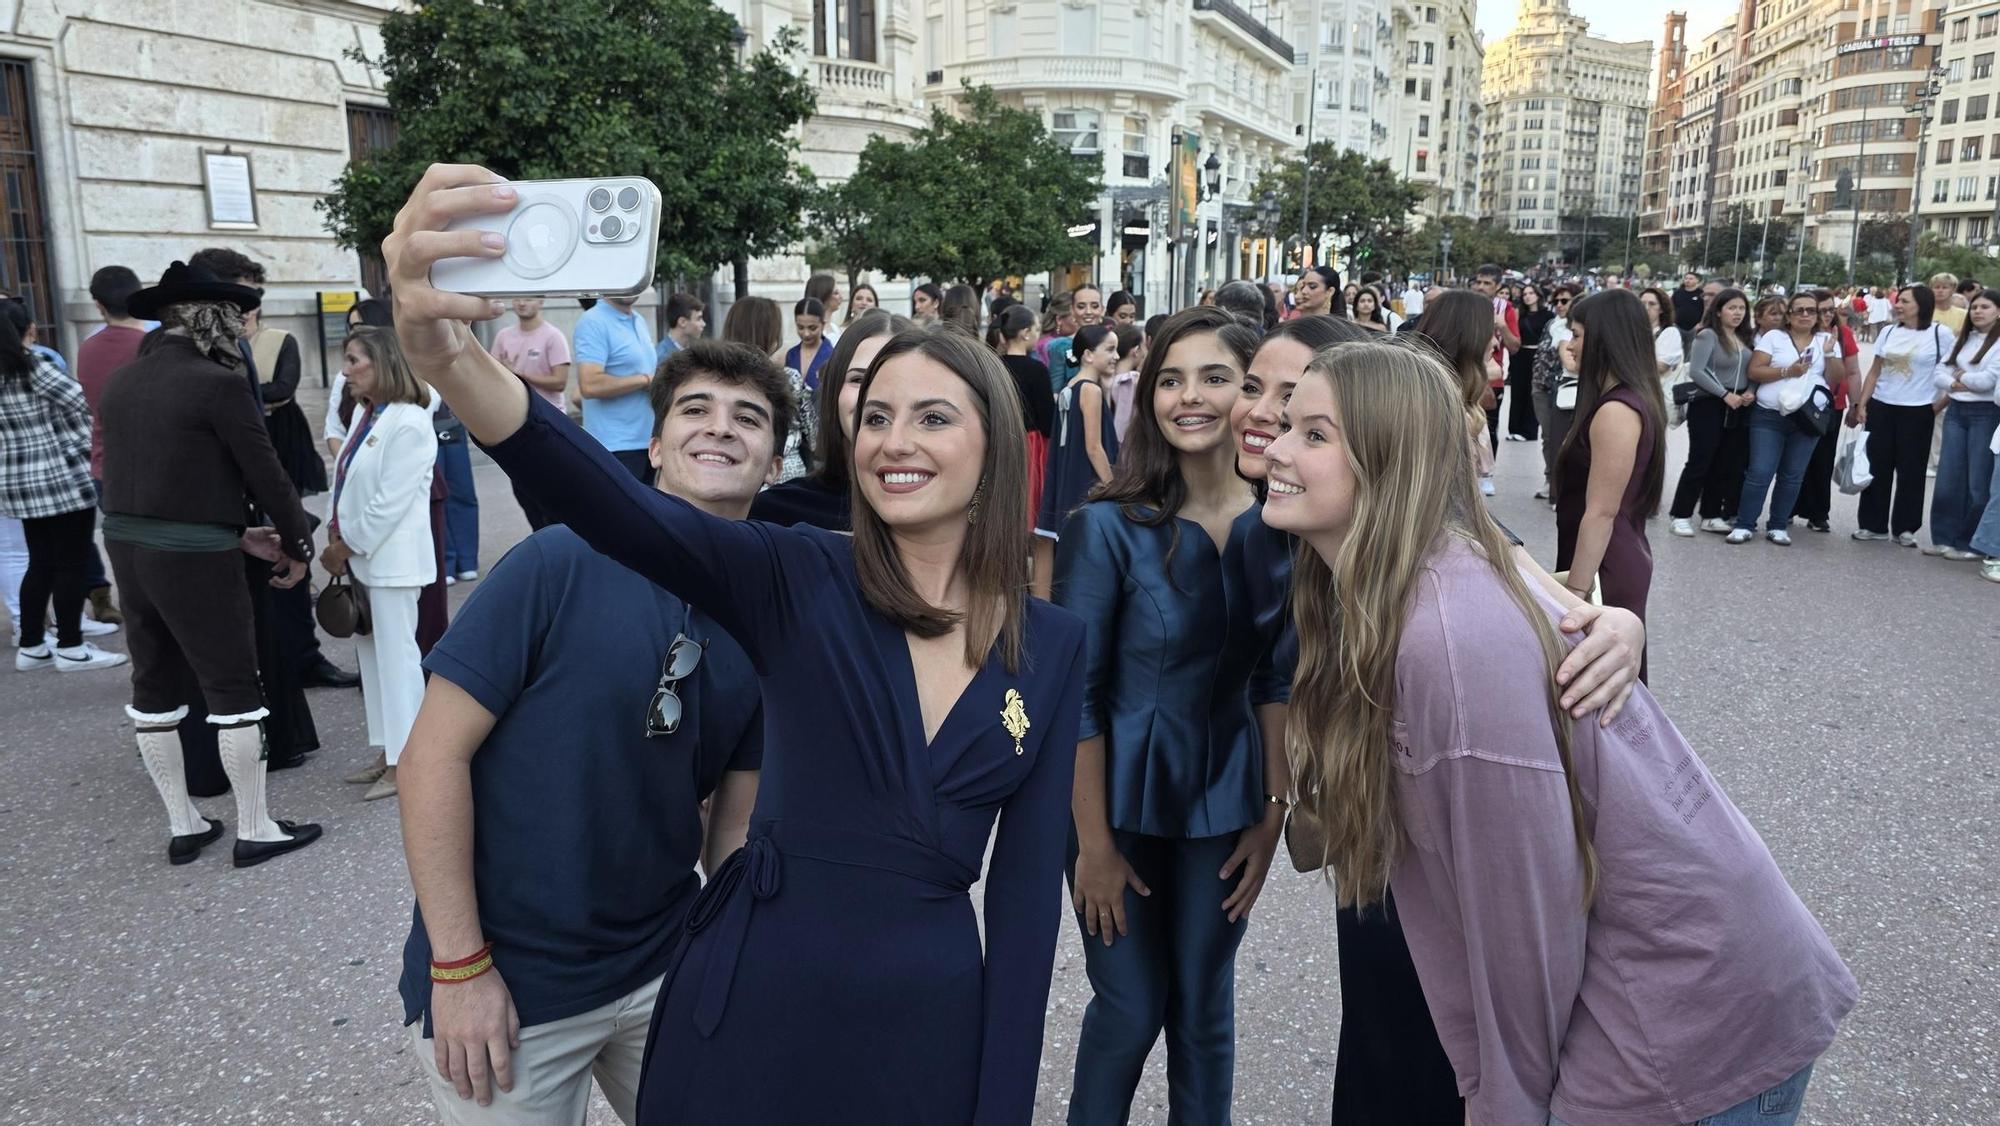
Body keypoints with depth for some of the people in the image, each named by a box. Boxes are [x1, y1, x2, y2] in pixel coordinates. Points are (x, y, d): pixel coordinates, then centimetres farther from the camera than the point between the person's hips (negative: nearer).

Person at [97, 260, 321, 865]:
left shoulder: (125, 379, 8)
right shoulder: (217, 383, -15)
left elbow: (162, 471, 10)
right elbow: (265, 471, -11)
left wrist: (242, 535, 12)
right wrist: (298, 544, 4)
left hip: (126, 543, 8)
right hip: (192, 557, -8)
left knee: (155, 684, 14)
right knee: (233, 689, 3)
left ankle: (183, 826, 27)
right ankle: (254, 831, 12)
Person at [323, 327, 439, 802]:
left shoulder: (408, 424, -17)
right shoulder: (363, 412, 11)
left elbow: (390, 501, -19)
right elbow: (346, 481, 13)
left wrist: (348, 545, -13)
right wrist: (336, 539, 3)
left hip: (390, 557, -9)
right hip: (360, 554, 9)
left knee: (396, 655, -3)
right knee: (371, 651, 14)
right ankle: (388, 750, 25)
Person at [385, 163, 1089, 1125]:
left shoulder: (1051, 645, -2)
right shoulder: (801, 581, -8)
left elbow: (1028, 881, -1)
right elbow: (624, 517, -27)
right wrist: (453, 360, -44)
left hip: (923, 1022, 1)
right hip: (749, 1004, -1)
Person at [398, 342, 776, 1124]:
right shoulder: (560, 565, -17)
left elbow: (738, 817, 4)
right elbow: (434, 753, -15)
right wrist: (460, 967, -14)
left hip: (665, 967, 5)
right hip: (507, 986, -4)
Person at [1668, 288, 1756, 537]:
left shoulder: (1748, 339, 12)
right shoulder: (1708, 335, -8)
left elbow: (1753, 372, 15)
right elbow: (1696, 372, -16)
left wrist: (1751, 392, -5)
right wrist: (1725, 395, -17)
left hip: (1738, 409, 6)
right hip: (1709, 406, -6)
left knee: (1725, 465, 8)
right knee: (1700, 462, -6)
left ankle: (1711, 516, 15)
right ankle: (1682, 515, 2)